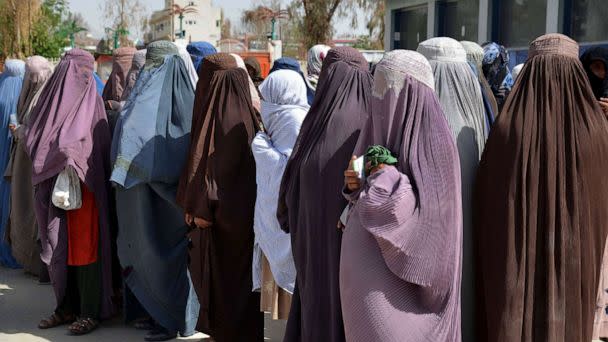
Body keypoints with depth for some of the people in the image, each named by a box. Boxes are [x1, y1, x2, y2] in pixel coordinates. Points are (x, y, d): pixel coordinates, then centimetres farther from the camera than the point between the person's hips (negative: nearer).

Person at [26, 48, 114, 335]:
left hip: (80, 184, -5)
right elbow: (33, 136, 11)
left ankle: (90, 311, 6)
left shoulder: (90, 99, -2)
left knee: (84, 246, -1)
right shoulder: (55, 97, 11)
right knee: (59, 247, 9)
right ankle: (66, 308, 19)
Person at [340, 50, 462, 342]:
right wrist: (356, 185, -4)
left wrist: (385, 172, -15)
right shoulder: (386, 129, 9)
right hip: (366, 265, 8)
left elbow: (430, 208, -20)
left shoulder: (433, 138, -14)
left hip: (401, 268, -8)